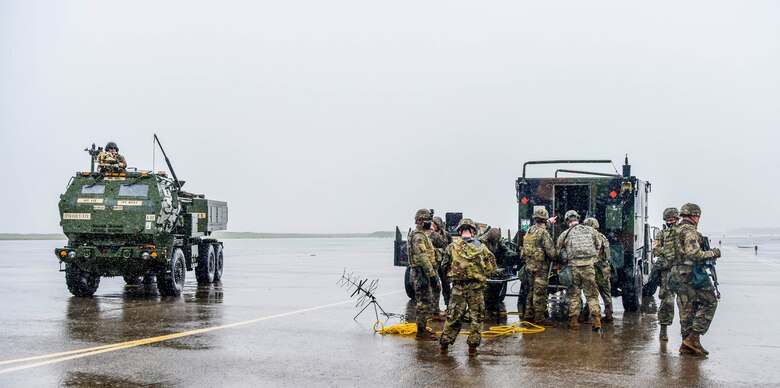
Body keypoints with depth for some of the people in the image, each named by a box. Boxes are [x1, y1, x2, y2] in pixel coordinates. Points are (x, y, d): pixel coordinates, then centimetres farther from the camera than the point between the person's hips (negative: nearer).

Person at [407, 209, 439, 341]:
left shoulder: (422, 235, 18)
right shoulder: (418, 236, -16)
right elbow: (423, 257, -23)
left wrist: (431, 273, 25)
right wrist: (431, 274, -24)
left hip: (422, 272, 11)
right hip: (421, 273, -11)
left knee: (425, 302, 15)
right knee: (425, 302, -8)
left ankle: (423, 328, 22)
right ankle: (421, 331, -5)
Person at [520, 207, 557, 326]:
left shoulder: (529, 231, 9)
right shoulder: (543, 233, -15)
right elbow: (550, 251, -18)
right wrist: (555, 259, 1)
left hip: (529, 265, 8)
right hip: (540, 266, -8)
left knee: (532, 290, 17)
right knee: (540, 293, -4)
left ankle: (529, 315, 22)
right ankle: (539, 318, -2)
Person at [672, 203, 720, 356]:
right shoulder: (690, 231, -12)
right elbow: (693, 253, -24)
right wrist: (711, 254, -11)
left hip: (679, 275, 9)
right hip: (692, 273, -9)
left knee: (687, 308, 11)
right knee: (709, 303, -2)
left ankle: (686, 345, 12)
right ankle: (693, 337, -10)